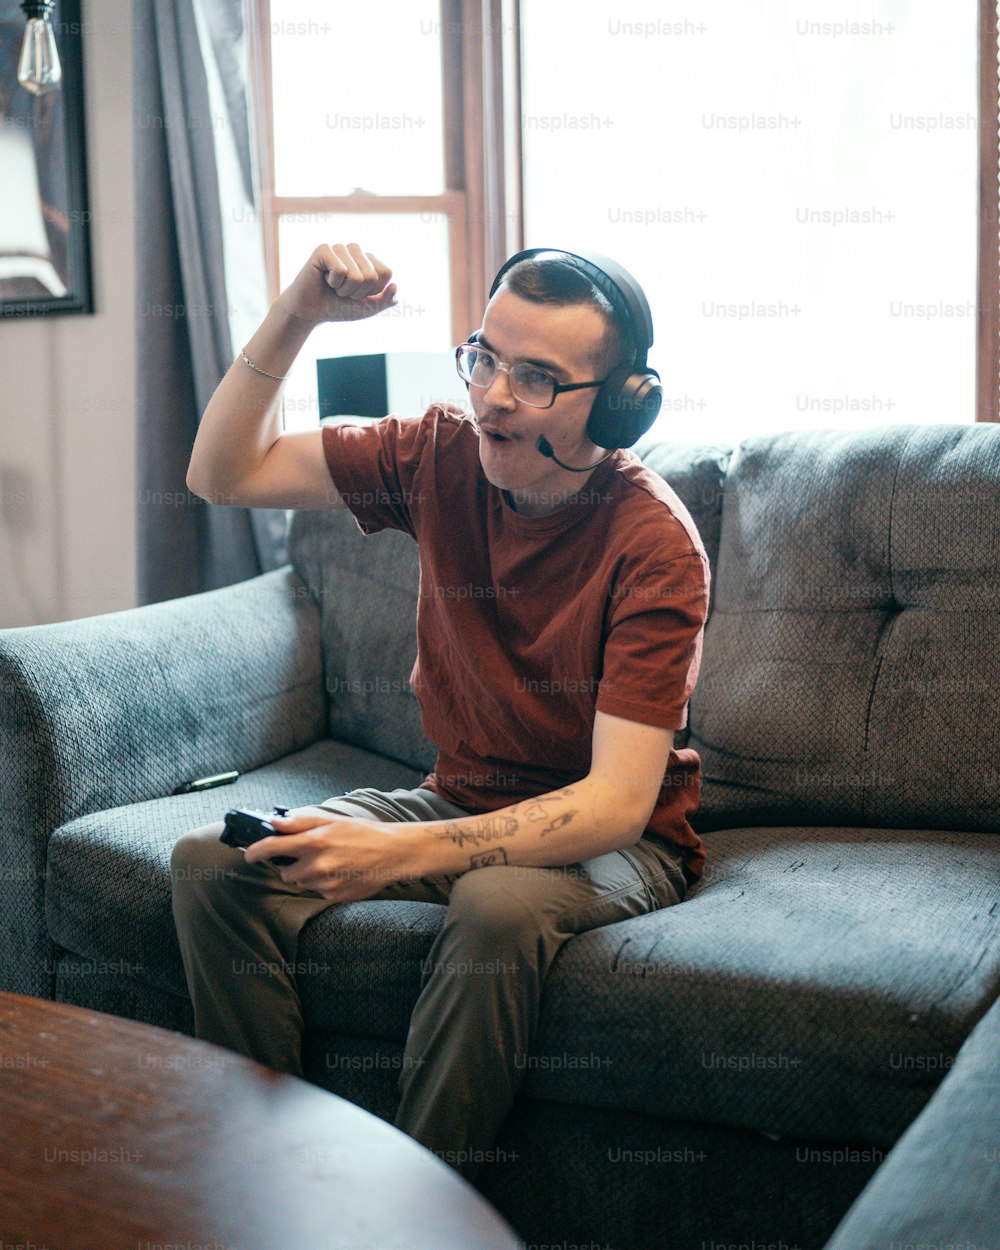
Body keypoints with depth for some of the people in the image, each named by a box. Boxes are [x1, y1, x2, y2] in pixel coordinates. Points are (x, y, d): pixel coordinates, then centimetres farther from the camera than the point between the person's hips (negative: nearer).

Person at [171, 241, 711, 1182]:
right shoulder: (442, 456, -6)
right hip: (463, 804, 5)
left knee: (497, 903, -38)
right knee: (212, 863, -14)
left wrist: (400, 852, -39)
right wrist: (295, 317, -14)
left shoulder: (654, 543, -22)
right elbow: (223, 473, 2)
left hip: (608, 840, -5)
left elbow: (616, 802, -27)